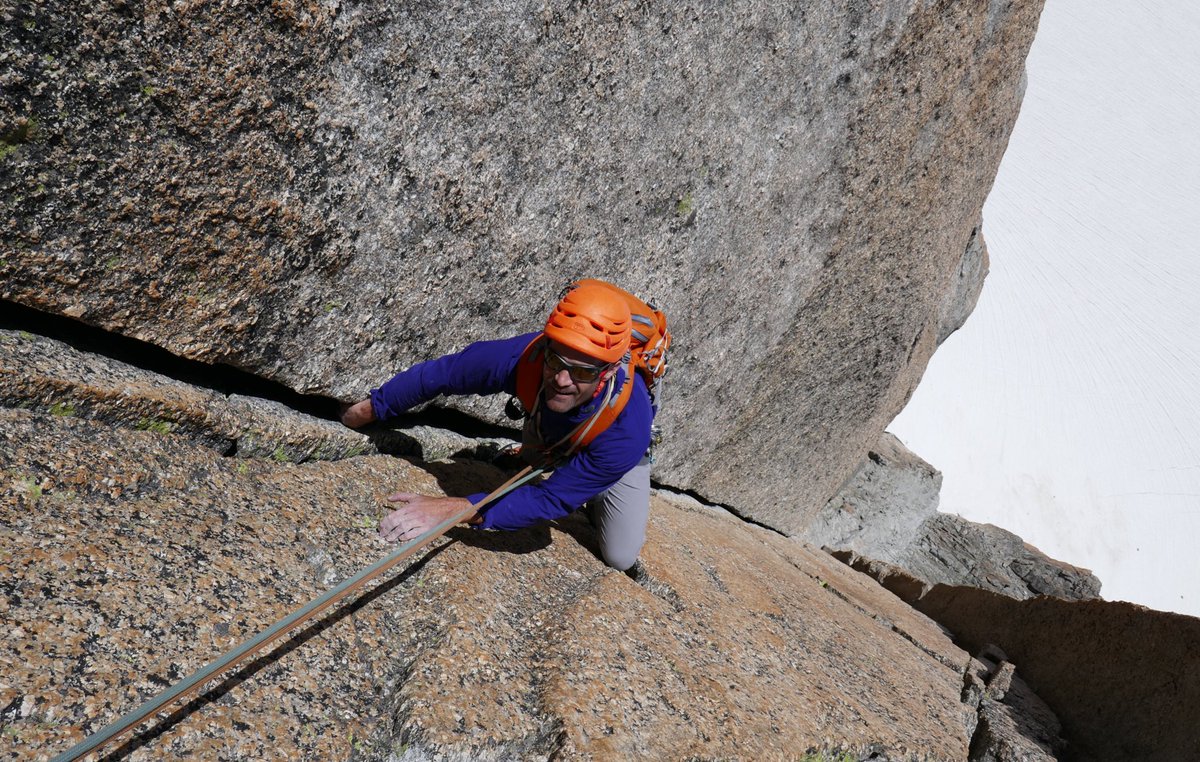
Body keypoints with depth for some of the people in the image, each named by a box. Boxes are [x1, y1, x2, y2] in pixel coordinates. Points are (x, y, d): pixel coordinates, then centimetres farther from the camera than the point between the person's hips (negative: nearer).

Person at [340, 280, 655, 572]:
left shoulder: (627, 431, -49)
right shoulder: (520, 357, -44)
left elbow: (551, 499, -43)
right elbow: (438, 374, -26)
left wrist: (456, 509, -54)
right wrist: (371, 408, -11)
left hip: (610, 453, -2)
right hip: (545, 430, 2)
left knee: (620, 558, 5)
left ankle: (593, 500, 32)